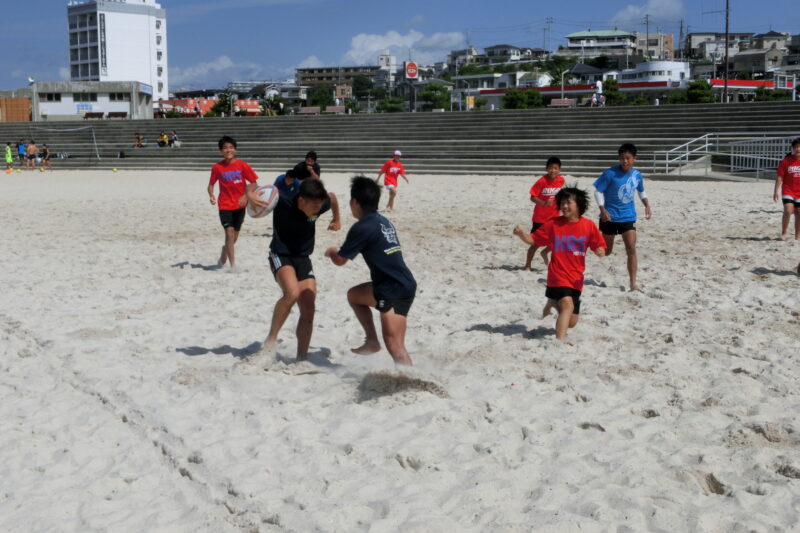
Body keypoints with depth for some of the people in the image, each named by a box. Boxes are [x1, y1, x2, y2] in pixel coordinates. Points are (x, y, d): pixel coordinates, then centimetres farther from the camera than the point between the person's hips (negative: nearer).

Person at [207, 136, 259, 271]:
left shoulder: (242, 165, -6)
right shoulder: (217, 167, -4)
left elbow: (254, 183, -1)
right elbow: (211, 184, 8)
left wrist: (246, 196, -15)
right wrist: (211, 195, -11)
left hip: (239, 205, 2)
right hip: (225, 205, -1)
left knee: (235, 236, 12)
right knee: (229, 232, -17)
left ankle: (224, 253, 44)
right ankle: (233, 266, -13)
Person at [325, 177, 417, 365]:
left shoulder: (361, 228, -11)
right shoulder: (383, 222, 15)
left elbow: (340, 260, -1)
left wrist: (331, 252, 21)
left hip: (395, 290, -9)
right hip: (403, 284, 9)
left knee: (395, 346, -13)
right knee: (354, 295, 26)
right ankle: (372, 341, 27)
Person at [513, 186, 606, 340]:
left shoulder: (589, 226, -3)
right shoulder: (553, 224, -5)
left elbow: (600, 250, 2)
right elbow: (533, 240, 0)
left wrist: (599, 251, -22)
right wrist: (521, 234, -20)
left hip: (576, 278, 3)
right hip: (558, 275, -3)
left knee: (571, 322, 12)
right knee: (568, 305, -30)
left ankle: (553, 302, 42)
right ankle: (560, 341, -26)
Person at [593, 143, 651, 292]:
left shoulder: (637, 175, -1)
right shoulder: (610, 173, -14)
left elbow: (641, 191, 18)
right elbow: (598, 191, -9)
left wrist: (647, 205, 2)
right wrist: (602, 209, -20)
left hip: (628, 217, 2)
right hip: (609, 216, -2)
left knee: (631, 249, -10)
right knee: (606, 251, 10)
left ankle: (633, 283, -7)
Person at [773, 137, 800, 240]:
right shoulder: (786, 161, -5)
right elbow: (779, 177, -4)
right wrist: (776, 191, -8)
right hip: (788, 191, -2)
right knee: (788, 210, -19)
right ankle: (784, 231, 0)